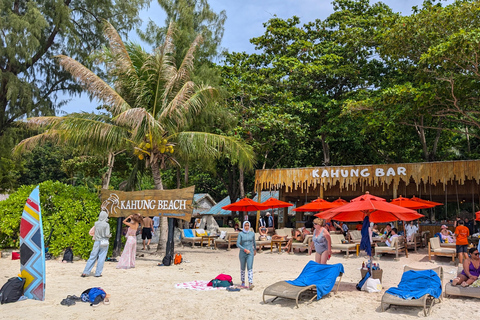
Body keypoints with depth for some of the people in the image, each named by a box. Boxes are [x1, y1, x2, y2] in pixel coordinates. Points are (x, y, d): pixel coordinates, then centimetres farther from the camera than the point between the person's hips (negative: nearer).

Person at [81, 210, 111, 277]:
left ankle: (85, 272, 8)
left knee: (92, 257, 9)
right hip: (104, 243, -3)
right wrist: (110, 235, 9)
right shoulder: (106, 224, -10)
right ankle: (98, 273, 8)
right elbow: (107, 234, -11)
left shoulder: (96, 223, 0)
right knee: (101, 258, 5)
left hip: (97, 242, 3)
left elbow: (94, 232, 7)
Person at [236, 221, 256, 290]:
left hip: (250, 253, 0)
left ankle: (250, 284, -21)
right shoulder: (241, 234, -5)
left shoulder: (252, 233, 3)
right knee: (242, 268, 13)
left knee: (250, 268, -13)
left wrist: (255, 250, 32)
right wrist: (245, 250, -21)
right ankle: (243, 282, 31)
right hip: (242, 253, 0)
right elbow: (237, 244, -11)